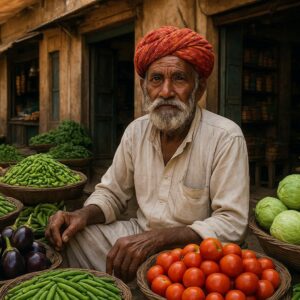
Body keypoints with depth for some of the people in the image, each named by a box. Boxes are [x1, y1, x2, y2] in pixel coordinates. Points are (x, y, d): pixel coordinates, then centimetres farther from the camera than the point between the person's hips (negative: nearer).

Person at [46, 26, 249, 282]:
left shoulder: (226, 138, -17)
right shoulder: (137, 131, 1)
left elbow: (231, 224, -20)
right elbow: (112, 194, 9)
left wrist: (156, 239, -30)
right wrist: (84, 215, -13)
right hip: (139, 234, 5)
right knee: (67, 234, -10)